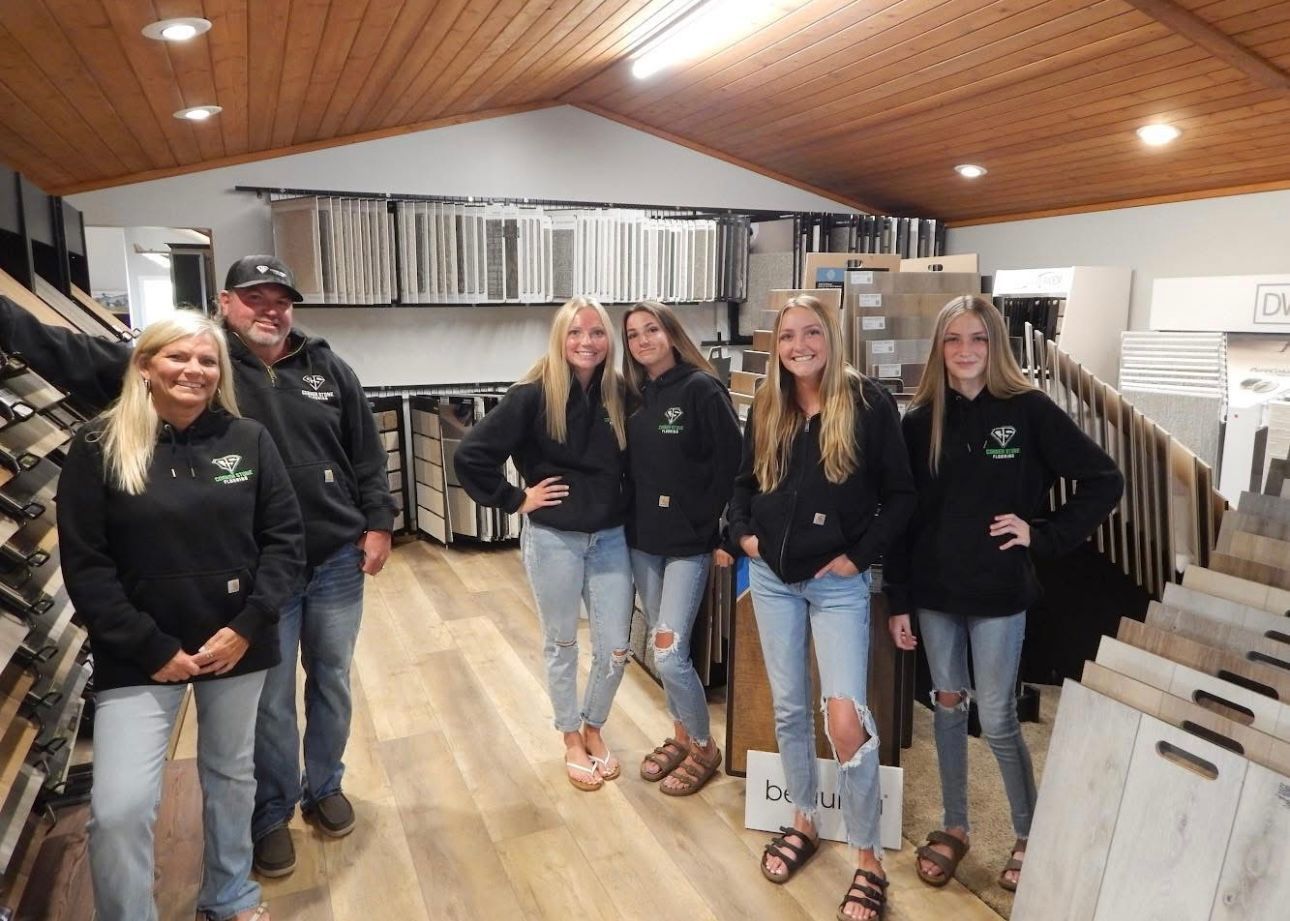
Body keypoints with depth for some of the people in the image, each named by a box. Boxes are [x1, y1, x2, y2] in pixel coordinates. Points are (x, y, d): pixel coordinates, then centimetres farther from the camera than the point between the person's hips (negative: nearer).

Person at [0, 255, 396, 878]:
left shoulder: (327, 368, 2)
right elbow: (83, 361, -9)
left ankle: (324, 787, 40)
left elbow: (366, 452, 6)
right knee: (269, 697, 10)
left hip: (337, 561, 3)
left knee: (331, 680, 17)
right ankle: (272, 813, 32)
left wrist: (378, 524, 2)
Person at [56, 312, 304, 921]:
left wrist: (248, 625, -10)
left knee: (232, 775, 18)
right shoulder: (98, 448, -7)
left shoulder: (248, 440, -3)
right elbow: (84, 565, -7)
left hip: (238, 644, 2)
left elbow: (285, 538, -1)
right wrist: (152, 648, -12)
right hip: (140, 657, -2)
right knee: (118, 809, -8)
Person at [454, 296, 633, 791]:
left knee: (615, 650, 9)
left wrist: (622, 503, 0)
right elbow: (470, 454, -14)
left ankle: (594, 729, 35)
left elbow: (631, 465, 13)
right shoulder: (534, 395, -13)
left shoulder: (620, 395, -1)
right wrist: (515, 500, -11)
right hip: (553, 540, -3)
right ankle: (572, 740, 34)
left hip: (610, 538, 3)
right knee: (562, 646, 14)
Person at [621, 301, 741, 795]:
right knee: (661, 646, 15)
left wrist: (703, 523, -13)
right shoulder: (632, 394, 7)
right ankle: (680, 736, 34)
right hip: (642, 540, 6)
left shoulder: (702, 388, -11)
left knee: (670, 654, -7)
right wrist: (631, 518, 3)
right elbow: (627, 465, 12)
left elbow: (730, 462, -14)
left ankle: (704, 748, 16)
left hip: (687, 542, -6)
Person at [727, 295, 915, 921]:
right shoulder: (766, 409, 5)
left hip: (837, 582, -4)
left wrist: (860, 554, -11)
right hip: (772, 577, 5)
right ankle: (803, 822, 35)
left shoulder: (869, 404, -8)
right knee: (788, 707, 14)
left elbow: (902, 494, -5)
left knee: (845, 718, -12)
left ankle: (869, 861, 7)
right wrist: (742, 531, 1)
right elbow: (744, 482, 17)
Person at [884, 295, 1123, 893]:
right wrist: (897, 601, 0)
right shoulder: (920, 421, 0)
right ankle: (954, 827, 31)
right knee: (947, 706, 14)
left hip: (999, 591, -3)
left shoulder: (1029, 410, -7)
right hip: (934, 590, 3)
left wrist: (1044, 535, -10)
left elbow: (1104, 481, -3)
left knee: (996, 719, 4)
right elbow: (901, 515, 2)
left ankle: (1029, 835, 27)